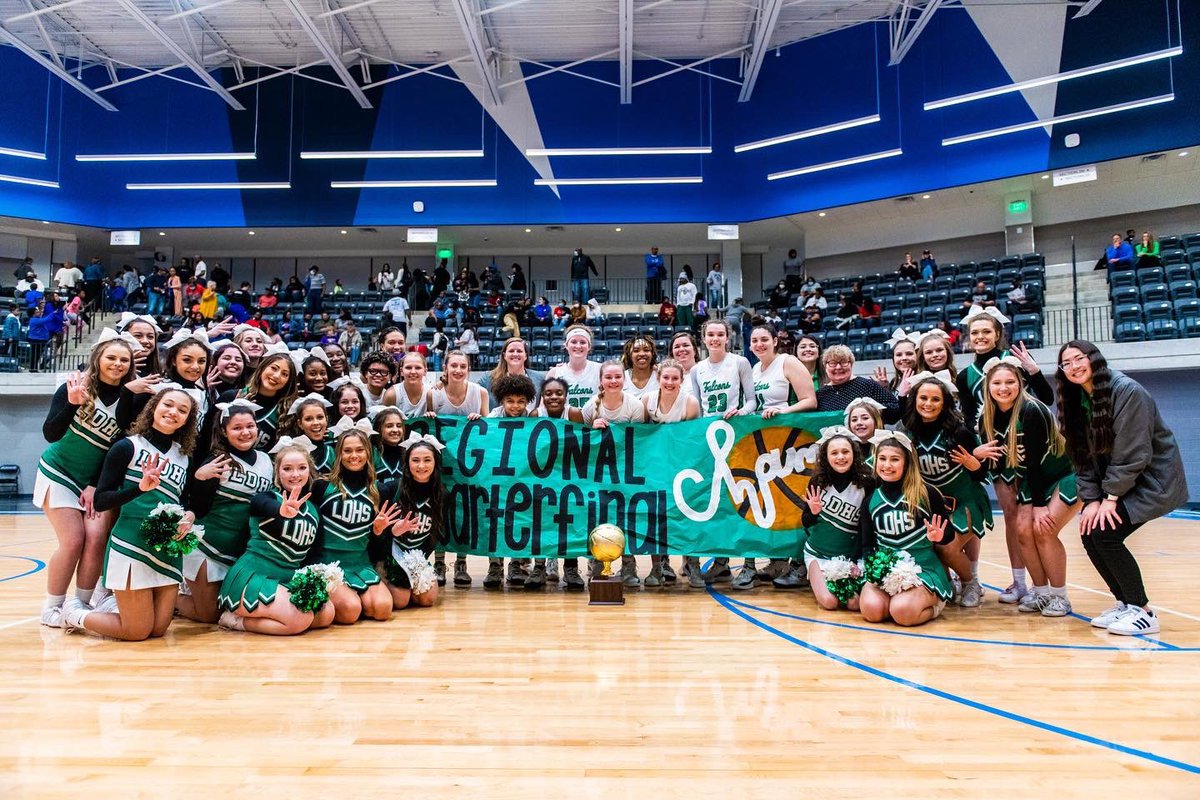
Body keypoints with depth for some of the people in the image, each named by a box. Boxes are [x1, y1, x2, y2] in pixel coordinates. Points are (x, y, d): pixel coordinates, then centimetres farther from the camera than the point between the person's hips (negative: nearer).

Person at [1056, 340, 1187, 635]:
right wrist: (1091, 500, -9)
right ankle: (1125, 602, 14)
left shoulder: (1127, 391, -20)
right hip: (1118, 483, 7)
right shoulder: (1078, 401, 3)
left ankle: (1143, 612, -4)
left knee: (1105, 533, -19)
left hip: (1154, 479, -7)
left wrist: (1110, 498, -21)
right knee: (1088, 532, -4)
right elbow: (1083, 459, 1)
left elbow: (1133, 453, -23)